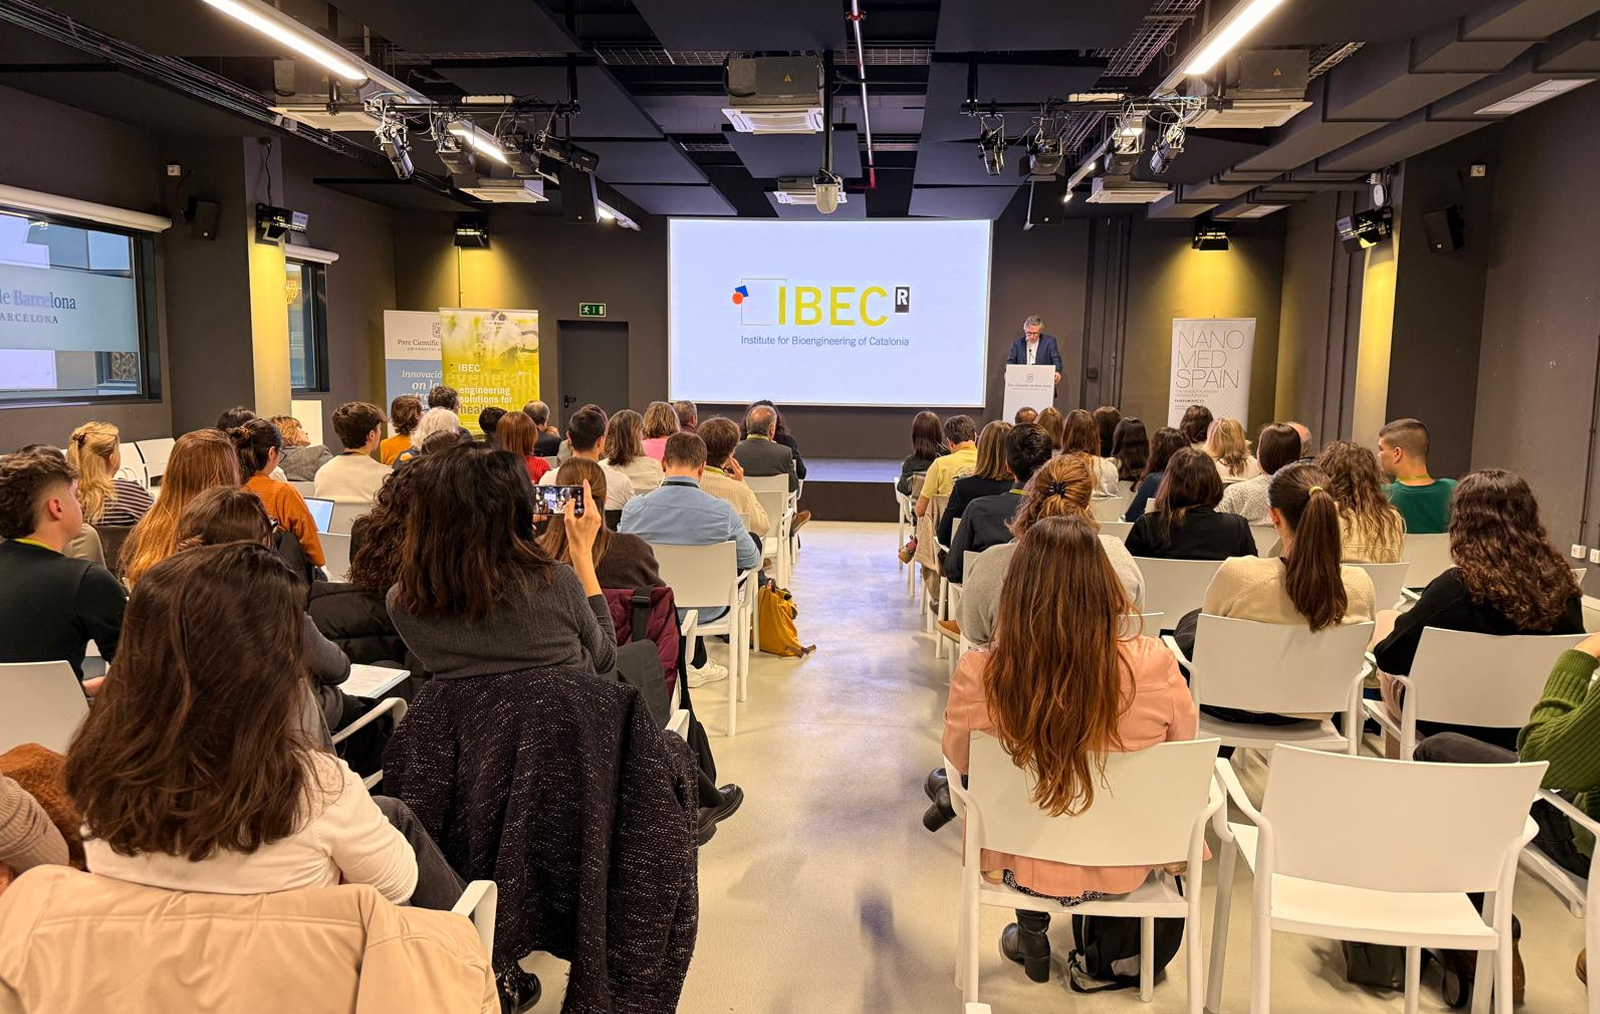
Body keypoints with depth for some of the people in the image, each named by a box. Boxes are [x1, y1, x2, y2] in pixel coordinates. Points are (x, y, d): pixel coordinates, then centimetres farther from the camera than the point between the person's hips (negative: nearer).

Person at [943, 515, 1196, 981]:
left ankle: (1032, 938, 47)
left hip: (1019, 866, -1)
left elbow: (960, 760, -7)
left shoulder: (977, 674, -29)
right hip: (1122, 869, 1)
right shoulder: (1155, 666, -27)